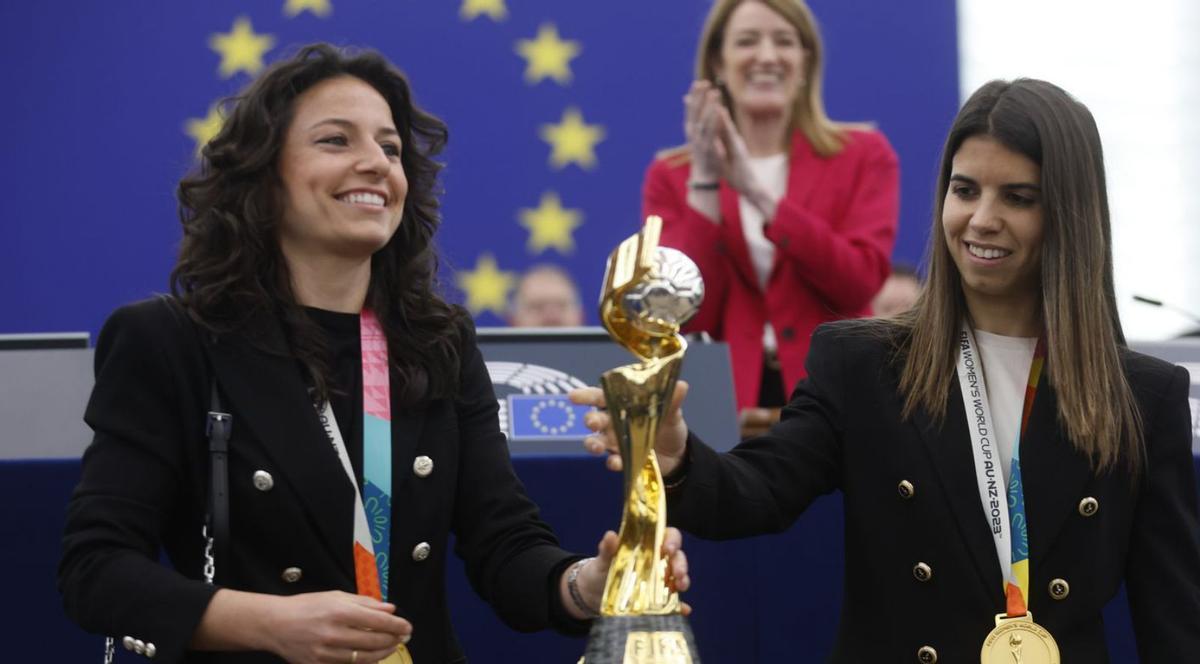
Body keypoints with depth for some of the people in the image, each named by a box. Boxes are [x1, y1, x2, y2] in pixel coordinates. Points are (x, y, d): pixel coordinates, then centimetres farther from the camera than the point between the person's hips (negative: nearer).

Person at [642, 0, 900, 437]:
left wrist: (756, 191, -12)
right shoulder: (671, 176, 10)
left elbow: (859, 282, -8)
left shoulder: (862, 156, 8)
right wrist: (704, 183, -8)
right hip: (725, 407, 0)